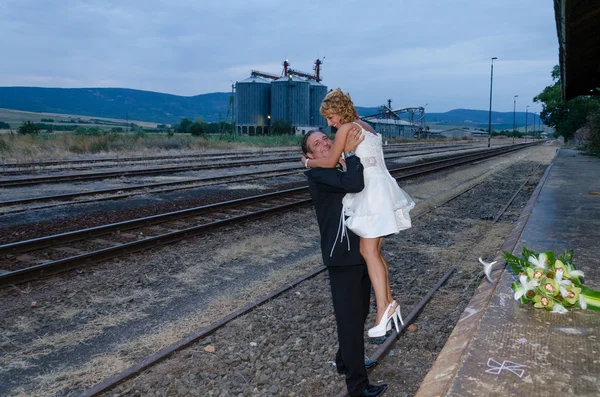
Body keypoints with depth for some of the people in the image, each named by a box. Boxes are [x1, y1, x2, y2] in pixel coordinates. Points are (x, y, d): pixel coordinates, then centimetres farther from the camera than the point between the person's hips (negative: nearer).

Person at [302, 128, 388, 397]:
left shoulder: (339, 172, 17)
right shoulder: (318, 174, -14)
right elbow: (355, 184, -29)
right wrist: (350, 152, -20)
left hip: (358, 253, 10)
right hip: (343, 256, -9)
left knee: (359, 312, 22)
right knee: (350, 317, 0)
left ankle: (346, 361, 41)